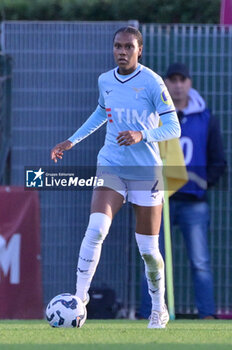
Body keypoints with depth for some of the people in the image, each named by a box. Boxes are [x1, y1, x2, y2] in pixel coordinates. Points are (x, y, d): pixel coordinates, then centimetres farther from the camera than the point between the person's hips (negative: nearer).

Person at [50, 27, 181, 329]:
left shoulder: (152, 83, -11)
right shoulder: (105, 81, 5)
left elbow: (173, 128, -11)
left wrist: (142, 135, -27)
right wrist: (72, 141, 24)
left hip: (145, 170, -3)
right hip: (111, 165, 3)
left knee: (148, 249, 3)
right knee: (95, 230, -20)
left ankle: (159, 310, 24)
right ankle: (79, 298, -15)